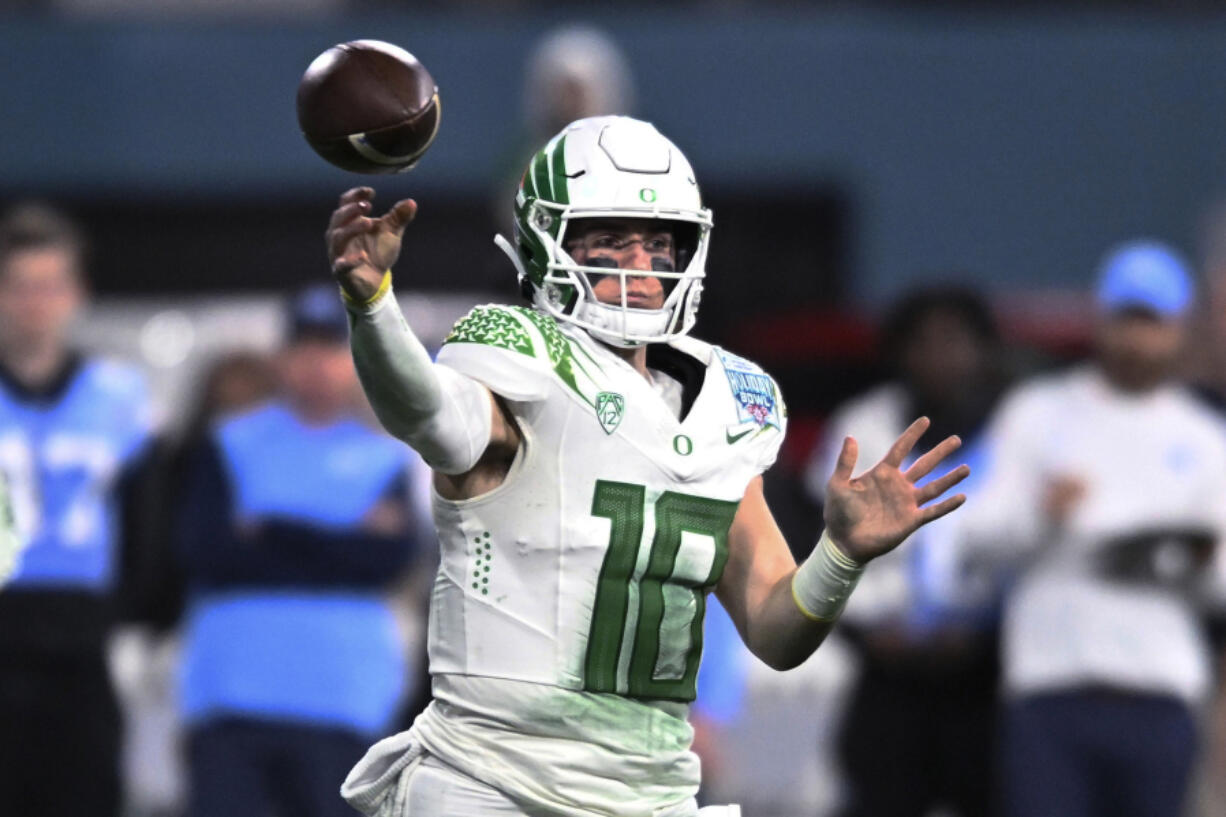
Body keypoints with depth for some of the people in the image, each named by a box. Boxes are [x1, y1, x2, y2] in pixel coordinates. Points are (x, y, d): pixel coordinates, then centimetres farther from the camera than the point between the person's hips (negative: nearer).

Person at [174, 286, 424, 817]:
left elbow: (392, 559, -5)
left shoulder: (386, 459, 11)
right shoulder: (231, 445, 11)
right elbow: (202, 550, -4)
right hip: (232, 694, 0)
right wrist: (340, 547, -5)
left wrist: (273, 534, -8)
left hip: (341, 707, 0)